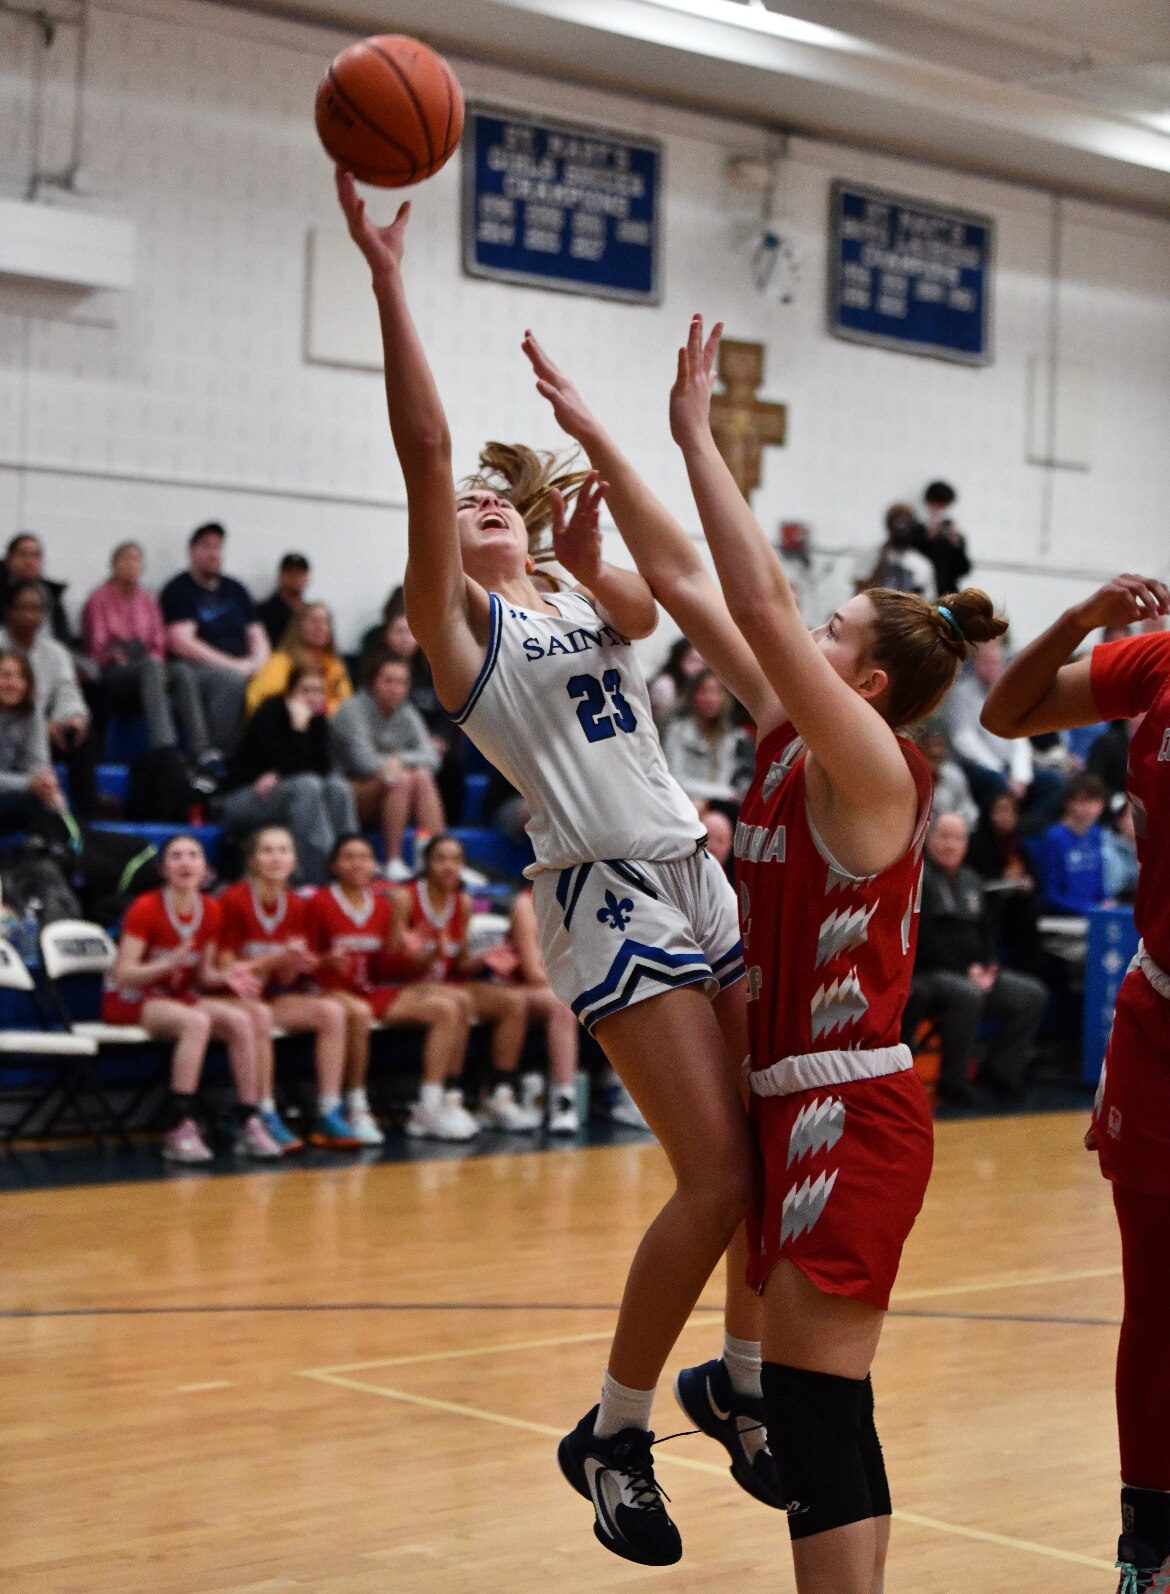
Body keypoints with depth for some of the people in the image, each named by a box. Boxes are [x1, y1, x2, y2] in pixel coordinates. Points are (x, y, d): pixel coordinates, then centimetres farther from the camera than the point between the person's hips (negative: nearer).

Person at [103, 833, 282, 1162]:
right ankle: (180, 1130, -36)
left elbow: (203, 975, 9)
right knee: (197, 1021, -35)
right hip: (129, 1001, -6)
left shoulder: (210, 911, 2)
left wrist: (226, 977, -14)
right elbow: (122, 974, -18)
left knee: (241, 1021, -20)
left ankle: (249, 1124, -16)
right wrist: (169, 963, -33)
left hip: (177, 997, 6)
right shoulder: (145, 909, -14)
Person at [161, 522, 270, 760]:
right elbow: (182, 644, -9)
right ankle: (210, 755, -28)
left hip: (239, 670, 6)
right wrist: (234, 666, -14)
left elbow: (257, 638, 19)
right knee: (232, 680, -36)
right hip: (193, 670, -6)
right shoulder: (178, 590, 2)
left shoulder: (235, 590, 21)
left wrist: (256, 664, -6)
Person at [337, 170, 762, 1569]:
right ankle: (613, 1435, 4)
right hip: (606, 895, -6)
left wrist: (586, 558, -22)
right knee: (718, 1177, -12)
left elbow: (660, 606, -4)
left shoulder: (586, 606, 20)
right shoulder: (455, 622, 3)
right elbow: (422, 448, -9)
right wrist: (385, 276, -13)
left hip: (700, 879, 6)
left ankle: (743, 1382, 24)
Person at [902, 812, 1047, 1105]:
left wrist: (988, 966, -1)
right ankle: (953, 1084, -26)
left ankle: (999, 1072, -2)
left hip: (972, 974, 8)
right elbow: (921, 938, -15)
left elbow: (985, 930, 20)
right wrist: (965, 970, -18)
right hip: (923, 976, -8)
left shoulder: (970, 880, 19)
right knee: (968, 994, -37)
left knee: (1033, 995, -7)